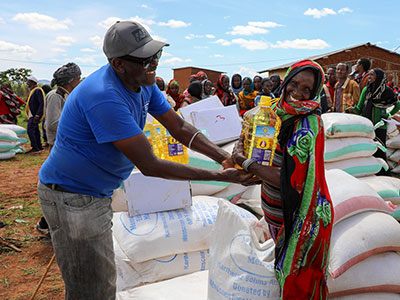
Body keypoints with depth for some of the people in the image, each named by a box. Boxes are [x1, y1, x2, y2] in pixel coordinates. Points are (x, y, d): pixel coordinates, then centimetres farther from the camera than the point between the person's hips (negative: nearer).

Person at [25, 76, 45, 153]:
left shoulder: (38, 90, -14)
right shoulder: (31, 91, 18)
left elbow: (42, 104, -21)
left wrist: (37, 115, -25)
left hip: (35, 115, -10)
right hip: (32, 115, 10)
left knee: (30, 130, -17)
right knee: (35, 130, 12)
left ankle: (35, 147, -15)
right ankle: (39, 146, 18)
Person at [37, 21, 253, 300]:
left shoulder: (144, 84, -3)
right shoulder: (104, 97, -33)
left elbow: (179, 127, 1)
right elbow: (149, 165, -32)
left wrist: (225, 158, -12)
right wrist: (218, 176, -28)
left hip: (98, 193, 9)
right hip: (71, 196, -9)